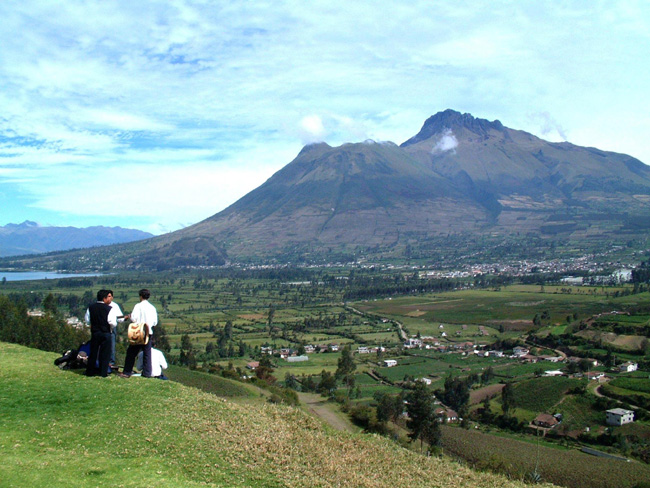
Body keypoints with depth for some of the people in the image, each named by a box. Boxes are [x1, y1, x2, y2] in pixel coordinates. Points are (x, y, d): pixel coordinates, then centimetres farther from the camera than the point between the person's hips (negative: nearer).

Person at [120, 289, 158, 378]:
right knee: (147, 353, 8)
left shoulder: (138, 306, -6)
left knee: (131, 352, 5)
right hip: (149, 332, 4)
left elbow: (133, 318, -13)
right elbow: (155, 322, 6)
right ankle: (147, 373, 6)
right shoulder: (152, 308, 7)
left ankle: (127, 372, 6)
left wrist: (130, 316, 8)